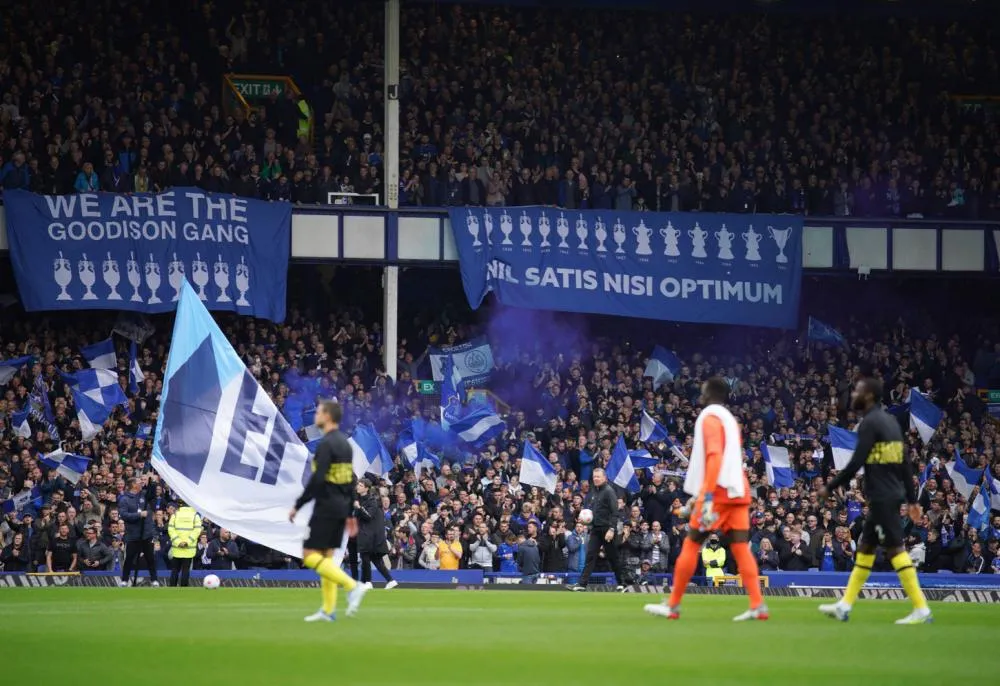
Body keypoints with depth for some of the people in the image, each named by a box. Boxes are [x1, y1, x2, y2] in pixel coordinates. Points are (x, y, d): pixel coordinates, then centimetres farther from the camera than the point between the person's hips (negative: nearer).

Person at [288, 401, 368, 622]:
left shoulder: (326, 444, -15)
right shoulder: (345, 443, 13)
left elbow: (317, 480, -21)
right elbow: (351, 482, 17)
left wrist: (298, 506, -15)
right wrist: (350, 515, 21)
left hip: (326, 508, -9)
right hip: (341, 509, 9)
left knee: (310, 555, -7)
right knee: (327, 555, 12)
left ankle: (353, 586, -19)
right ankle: (328, 610, 9)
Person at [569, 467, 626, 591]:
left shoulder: (609, 491, -11)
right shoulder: (596, 491, 12)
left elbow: (614, 512, -17)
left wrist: (611, 529, -24)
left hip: (607, 529, -7)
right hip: (596, 529, 7)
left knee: (612, 557, 4)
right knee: (590, 555, -3)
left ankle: (621, 584, 18)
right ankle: (582, 584, -9)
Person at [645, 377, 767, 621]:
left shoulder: (710, 417, -7)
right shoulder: (730, 419, 20)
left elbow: (714, 455, -20)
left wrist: (706, 495, -25)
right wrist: (702, 495, 32)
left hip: (718, 492, -8)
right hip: (737, 491, 8)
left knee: (691, 544, 0)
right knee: (740, 548, 1)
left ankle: (672, 605, 4)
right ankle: (758, 605, -10)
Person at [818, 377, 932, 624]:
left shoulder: (870, 423, -13)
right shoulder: (889, 421, 15)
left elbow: (855, 464, -18)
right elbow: (905, 463, 15)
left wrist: (830, 488, -8)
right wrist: (912, 499, 17)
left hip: (882, 497, -10)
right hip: (890, 495, 10)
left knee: (895, 549, -9)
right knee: (865, 547, 14)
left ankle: (921, 610, -11)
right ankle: (845, 606, 19)